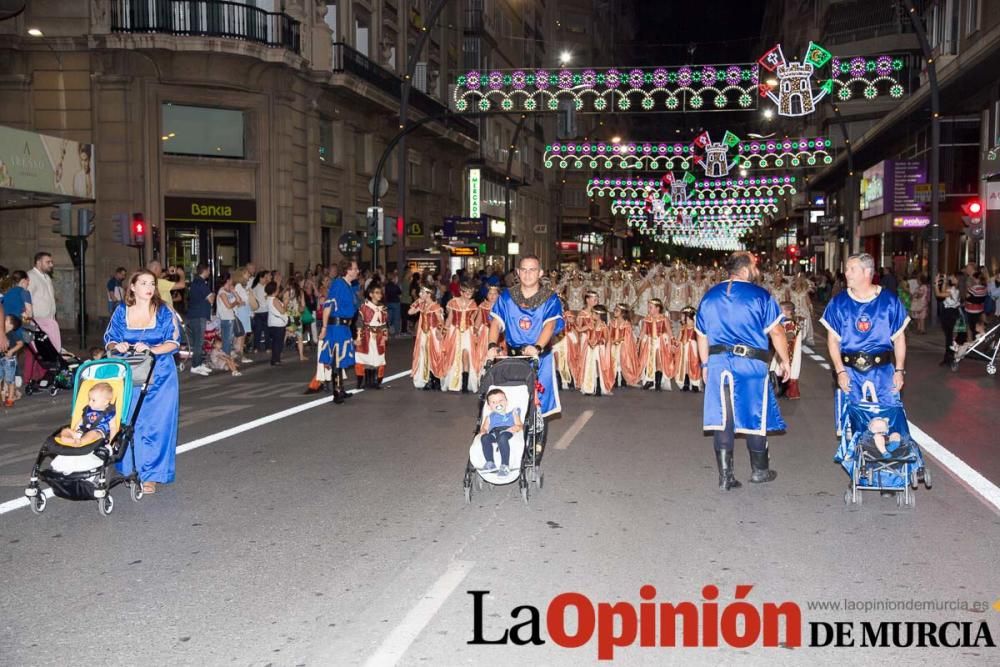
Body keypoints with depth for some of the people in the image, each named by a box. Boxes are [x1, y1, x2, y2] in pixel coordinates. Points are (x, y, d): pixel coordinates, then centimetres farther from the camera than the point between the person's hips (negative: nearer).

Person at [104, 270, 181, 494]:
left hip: (159, 377, -2)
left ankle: (150, 476, 0)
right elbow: (109, 340, 8)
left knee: (156, 424, -6)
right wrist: (117, 346, -15)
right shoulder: (121, 313, 7)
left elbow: (174, 342, -4)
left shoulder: (164, 312, 1)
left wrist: (151, 349, -20)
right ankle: (131, 470, 15)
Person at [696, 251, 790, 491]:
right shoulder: (760, 295, -5)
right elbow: (776, 332, -5)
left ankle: (725, 476, 5)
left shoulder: (710, 297, 10)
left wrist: (706, 365, 22)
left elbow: (702, 336, 14)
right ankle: (759, 470, 26)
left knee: (722, 417, 4)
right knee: (756, 415, 12)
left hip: (717, 363, 4)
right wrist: (784, 361, 6)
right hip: (751, 363, -4)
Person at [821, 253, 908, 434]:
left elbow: (899, 337, 5)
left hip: (883, 371, 0)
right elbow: (833, 339, 2)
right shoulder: (839, 302, 1)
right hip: (850, 372, 1)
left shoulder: (889, 300, -1)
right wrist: (840, 371, -7)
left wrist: (899, 370, -2)